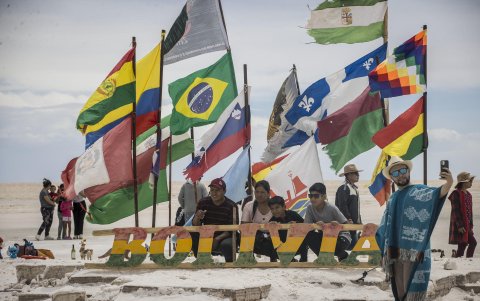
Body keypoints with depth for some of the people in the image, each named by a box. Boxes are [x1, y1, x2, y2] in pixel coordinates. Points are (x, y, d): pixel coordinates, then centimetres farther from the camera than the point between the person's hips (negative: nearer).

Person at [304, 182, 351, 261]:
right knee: (308, 235, -22)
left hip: (340, 236, -3)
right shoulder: (310, 208, -13)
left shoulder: (332, 208, -24)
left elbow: (346, 225, -22)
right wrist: (316, 225, -37)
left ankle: (343, 254, 4)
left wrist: (338, 225, -43)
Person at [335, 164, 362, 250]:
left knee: (355, 242, 9)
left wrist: (359, 221, 21)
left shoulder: (354, 188, 20)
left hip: (353, 223, 10)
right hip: (347, 223, -10)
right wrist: (348, 219, -23)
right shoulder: (344, 188, -13)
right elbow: (342, 206, -20)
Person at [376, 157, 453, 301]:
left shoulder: (419, 191, -2)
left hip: (415, 251, -6)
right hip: (396, 253, 6)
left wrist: (448, 184, -47)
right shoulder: (392, 199, 18)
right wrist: (386, 253, 18)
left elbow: (436, 194, -25)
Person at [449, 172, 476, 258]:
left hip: (466, 225, 9)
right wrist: (459, 226, -20)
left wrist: (471, 226, 17)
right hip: (459, 225, -9)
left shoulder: (468, 194, 16)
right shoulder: (456, 194, -11)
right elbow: (455, 211, -15)